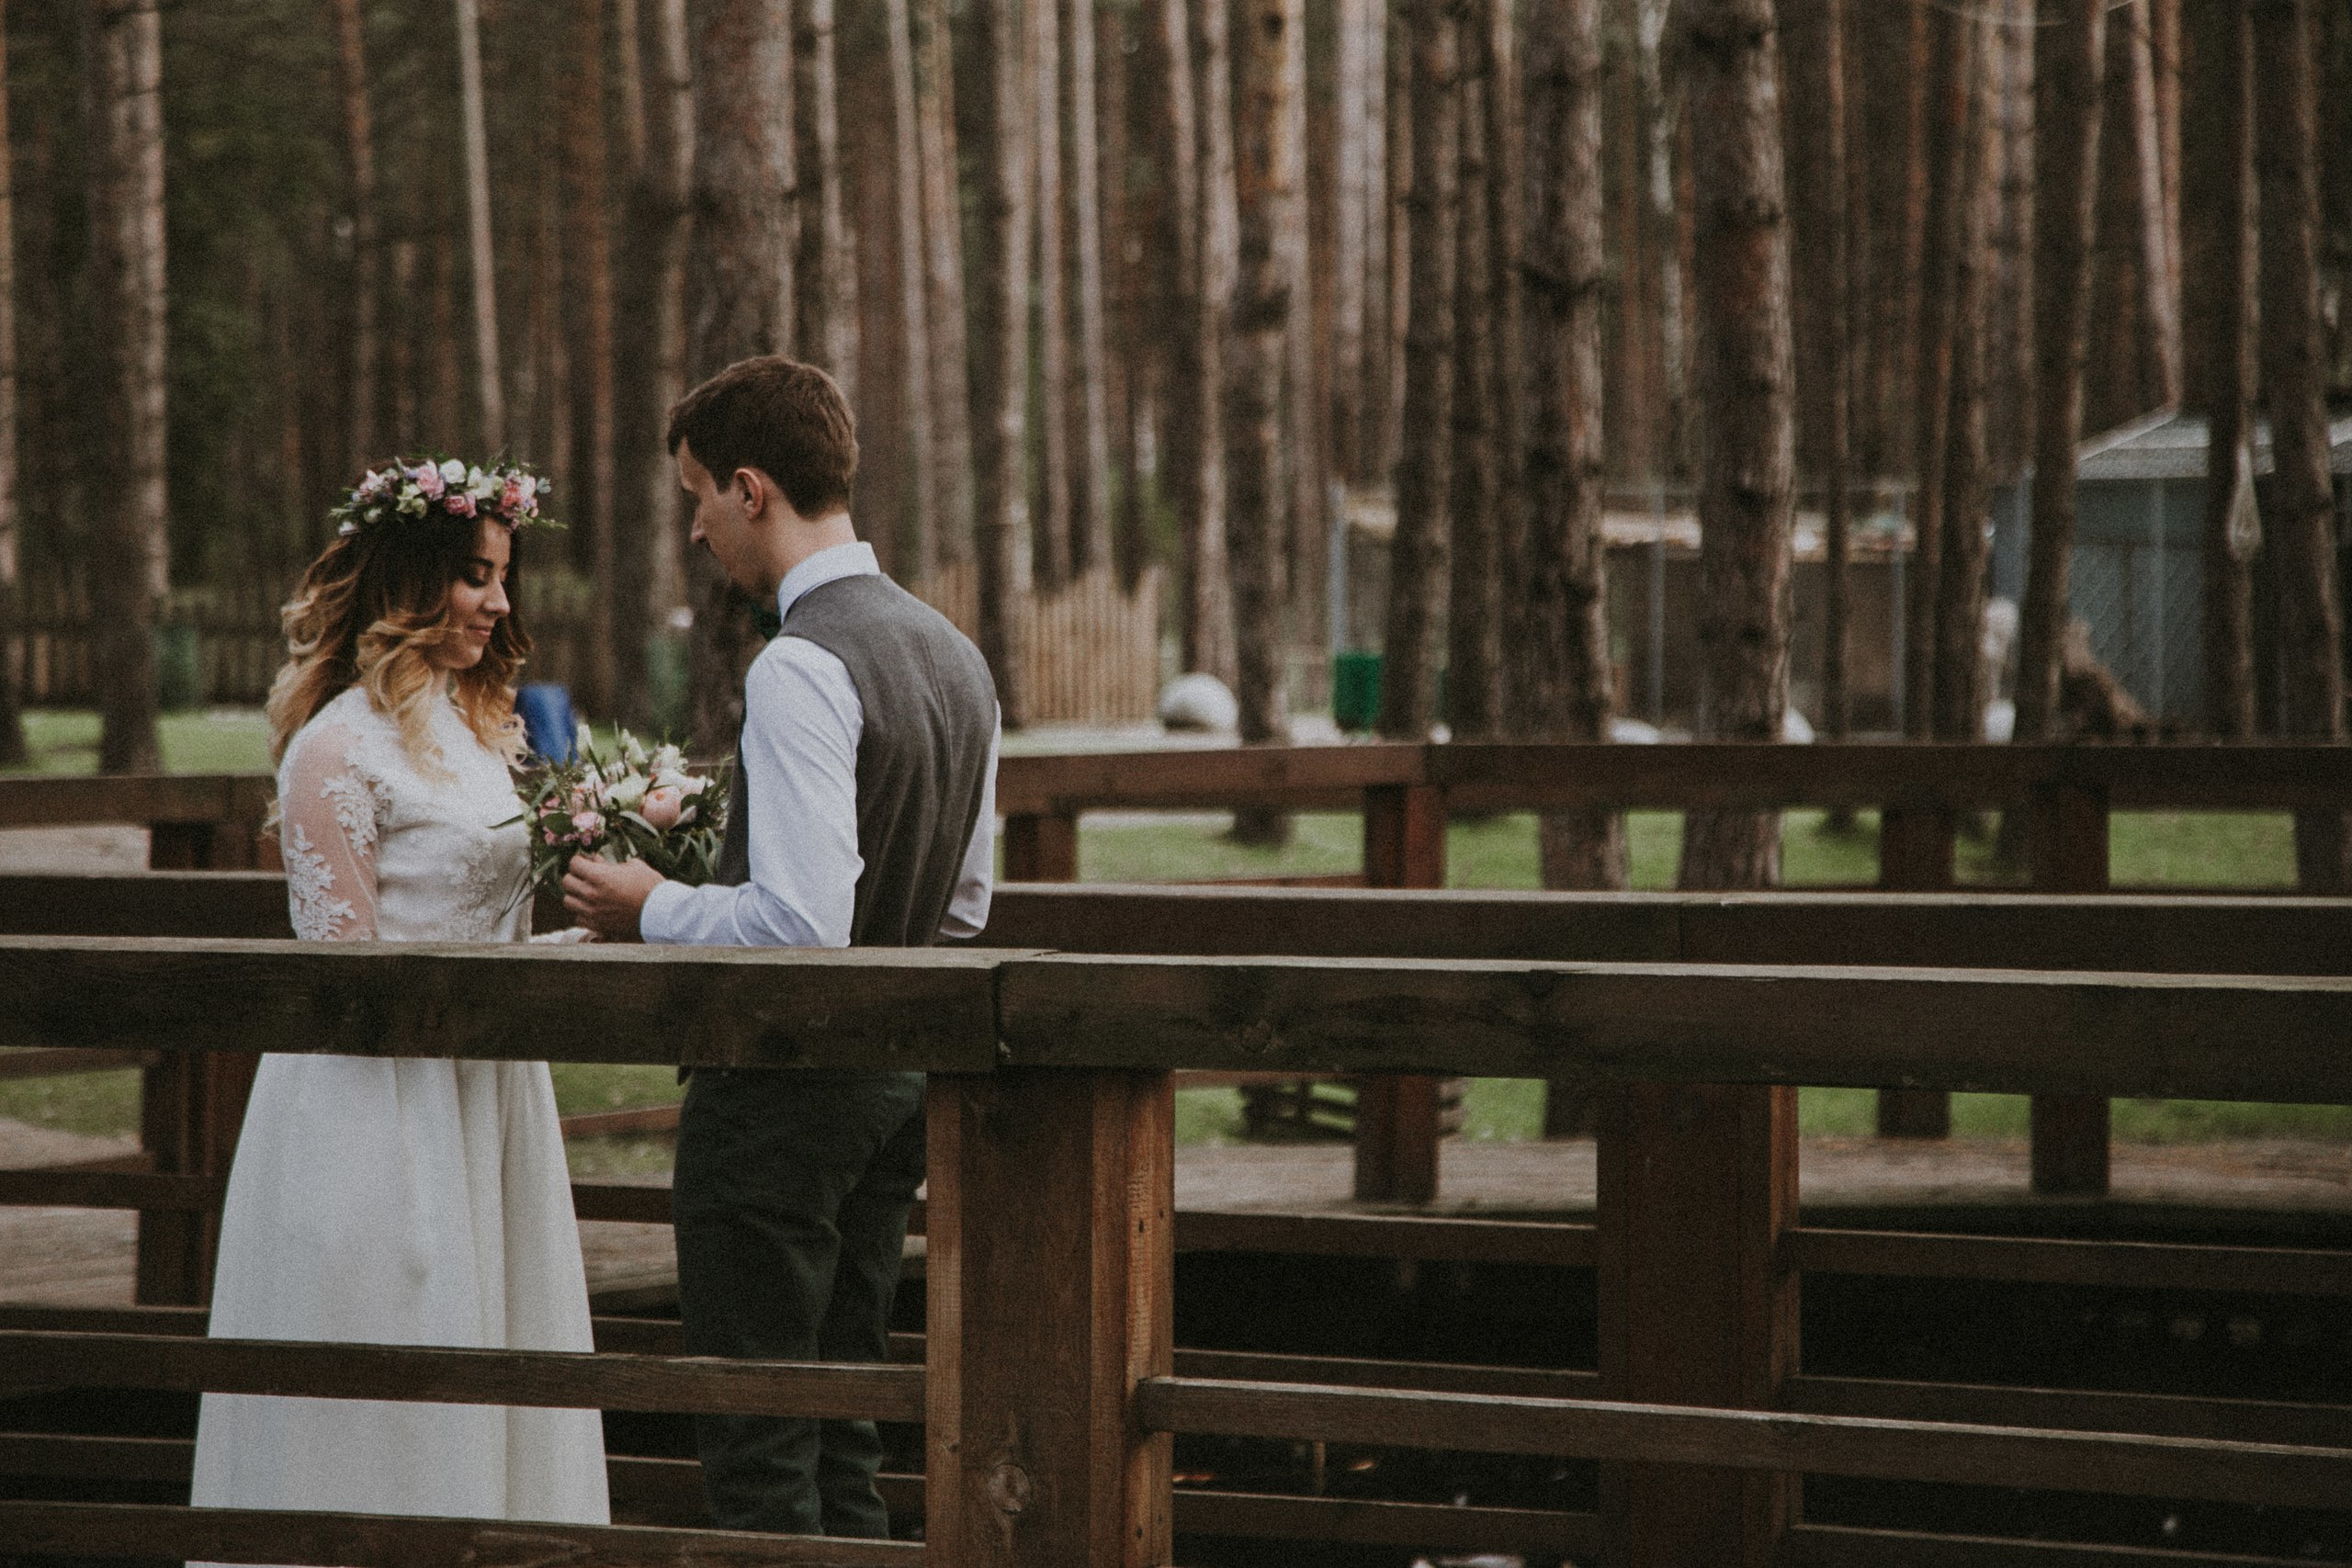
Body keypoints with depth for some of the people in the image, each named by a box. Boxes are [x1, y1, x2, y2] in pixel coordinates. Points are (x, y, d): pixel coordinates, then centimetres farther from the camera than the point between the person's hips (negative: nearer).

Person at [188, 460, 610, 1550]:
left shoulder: (475, 724, 13)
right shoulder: (339, 745, -13)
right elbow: (350, 963, -14)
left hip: (485, 1090, 8)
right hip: (381, 1105, -8)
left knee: (487, 1383, 10)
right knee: (386, 1409, -2)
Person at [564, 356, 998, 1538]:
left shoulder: (802, 667, -20)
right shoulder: (952, 651, 10)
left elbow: (801, 922, -27)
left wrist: (651, 910, -10)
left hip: (781, 1088, -9)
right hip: (899, 1077, 9)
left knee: (757, 1456, -3)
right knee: (841, 1441, 14)